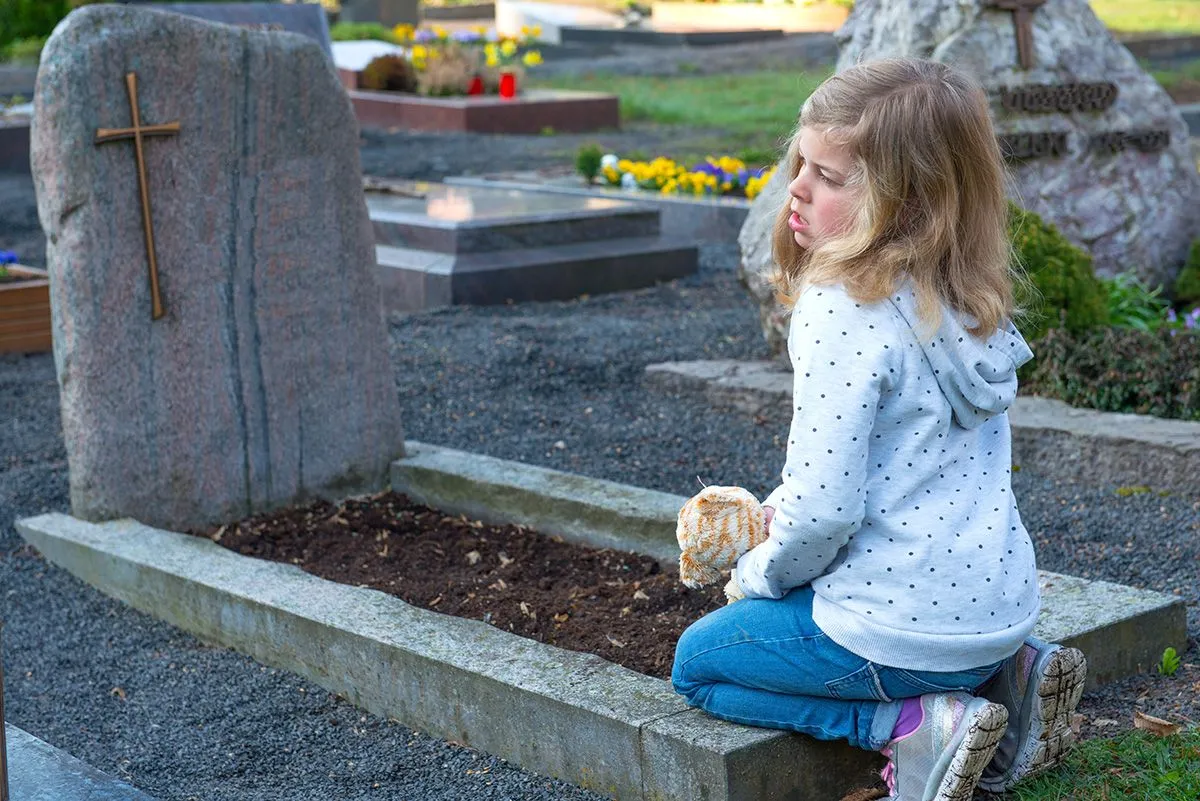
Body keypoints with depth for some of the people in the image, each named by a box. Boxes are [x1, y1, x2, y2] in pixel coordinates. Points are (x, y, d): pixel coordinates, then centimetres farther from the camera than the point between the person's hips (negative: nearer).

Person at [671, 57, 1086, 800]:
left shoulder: (842, 309, -22)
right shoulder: (967, 302, 4)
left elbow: (824, 510, -22)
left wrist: (759, 574, -3)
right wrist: (787, 506, 15)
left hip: (907, 624, -8)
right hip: (1002, 600, 8)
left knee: (697, 661, 14)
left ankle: (914, 726, -3)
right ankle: (1005, 674, 14)